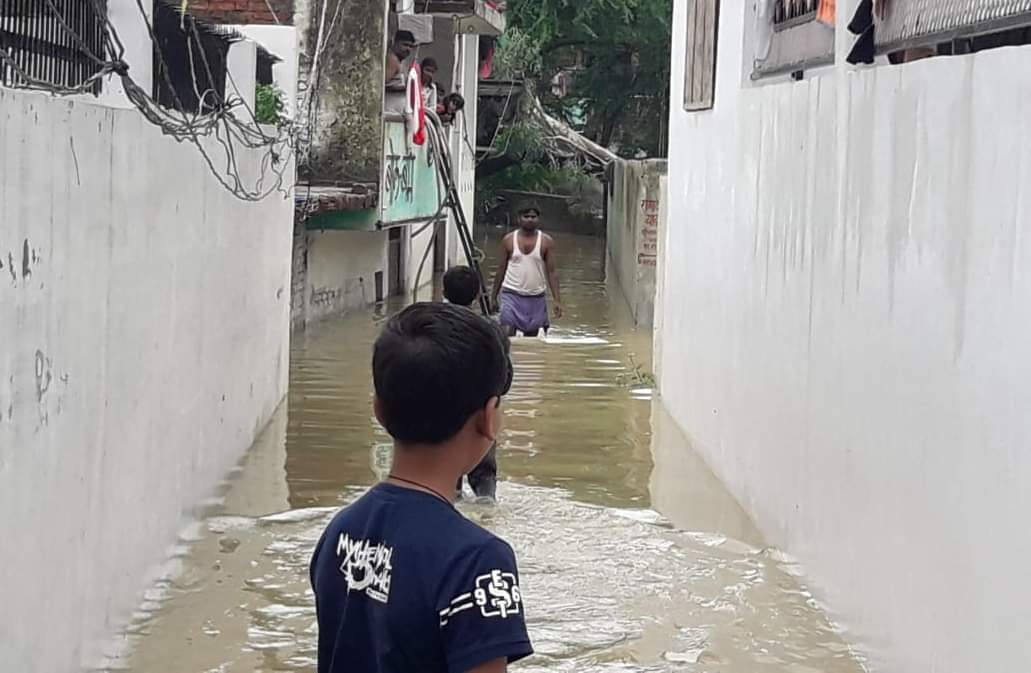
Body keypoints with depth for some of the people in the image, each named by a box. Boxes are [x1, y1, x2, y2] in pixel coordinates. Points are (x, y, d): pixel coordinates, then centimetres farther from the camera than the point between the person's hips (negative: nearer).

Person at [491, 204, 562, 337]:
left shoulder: (546, 242, 0)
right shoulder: (509, 240, 2)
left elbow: (552, 271, -2)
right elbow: (501, 270, 8)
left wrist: (557, 300, -10)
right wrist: (493, 297, 8)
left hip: (536, 297, 1)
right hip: (511, 295, -1)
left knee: (531, 336, 7)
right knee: (507, 335, -15)